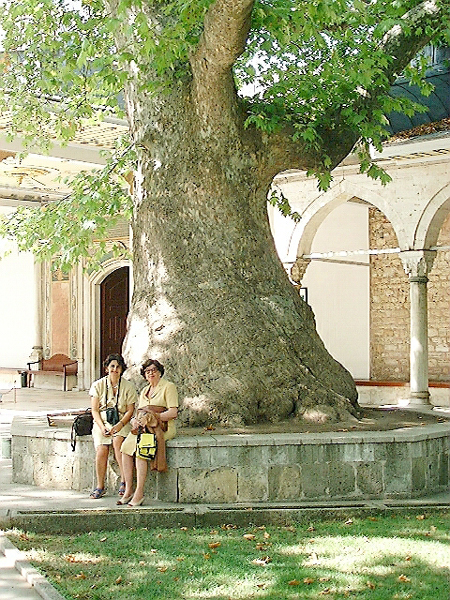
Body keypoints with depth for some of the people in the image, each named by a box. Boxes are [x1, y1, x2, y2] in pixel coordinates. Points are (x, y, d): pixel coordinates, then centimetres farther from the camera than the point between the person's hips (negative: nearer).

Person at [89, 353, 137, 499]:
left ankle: (124, 481, -27)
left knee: (117, 441, -32)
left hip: (121, 422, -1)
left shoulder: (128, 386, 4)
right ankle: (100, 487, -10)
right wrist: (102, 427, -12)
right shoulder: (98, 385, 5)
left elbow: (130, 411, 1)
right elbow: (94, 410, 4)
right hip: (101, 422, 1)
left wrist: (119, 425, -16)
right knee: (101, 450, -23)